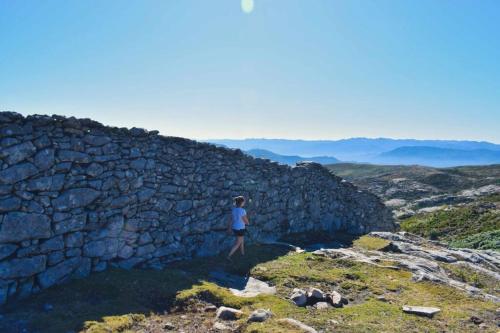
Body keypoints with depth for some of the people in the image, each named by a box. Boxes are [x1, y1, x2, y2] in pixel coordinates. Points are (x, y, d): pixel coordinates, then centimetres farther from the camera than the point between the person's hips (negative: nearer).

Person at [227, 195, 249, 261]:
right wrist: (247, 223, 9)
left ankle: (243, 254, 40)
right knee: (237, 244, 7)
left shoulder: (233, 209, -3)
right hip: (240, 229, -7)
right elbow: (246, 221, -14)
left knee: (242, 241, 25)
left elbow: (230, 219, 4)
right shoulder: (242, 211, -23)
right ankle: (229, 256, 3)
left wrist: (229, 228, 13)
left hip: (234, 228, 7)